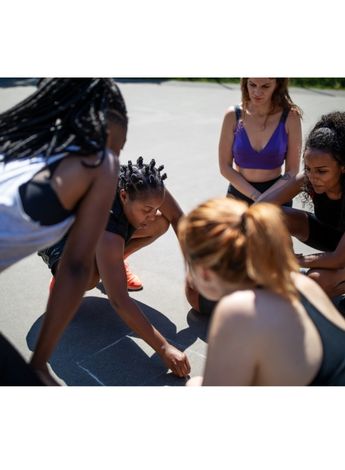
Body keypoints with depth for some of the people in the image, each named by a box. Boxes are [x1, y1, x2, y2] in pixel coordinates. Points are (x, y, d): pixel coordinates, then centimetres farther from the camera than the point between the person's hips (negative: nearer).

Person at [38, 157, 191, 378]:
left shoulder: (146, 190, -29)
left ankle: (116, 258, 10)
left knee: (163, 222, -13)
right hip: (60, 239, -6)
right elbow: (119, 301, -48)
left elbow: (178, 218, -12)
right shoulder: (107, 232, -45)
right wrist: (164, 348, -48)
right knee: (86, 278, -40)